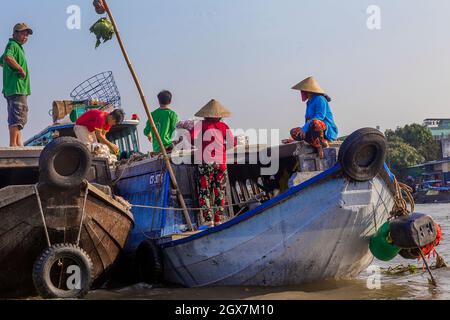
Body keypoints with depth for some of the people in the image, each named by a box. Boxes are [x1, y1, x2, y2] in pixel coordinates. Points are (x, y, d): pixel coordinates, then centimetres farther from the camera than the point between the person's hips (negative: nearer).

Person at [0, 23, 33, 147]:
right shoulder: (13, 45, -8)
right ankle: (13, 144, -14)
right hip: (17, 88, -11)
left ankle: (19, 144, 19)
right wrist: (20, 69, -22)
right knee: (18, 117, -12)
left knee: (16, 118, 14)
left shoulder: (17, 46, 22)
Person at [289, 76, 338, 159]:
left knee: (315, 122, -41)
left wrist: (305, 128, -24)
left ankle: (320, 145, -18)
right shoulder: (310, 102, 19)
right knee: (294, 132, -5)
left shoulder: (320, 99, -10)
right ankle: (320, 143, -17)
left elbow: (320, 116, -21)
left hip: (328, 130, -9)